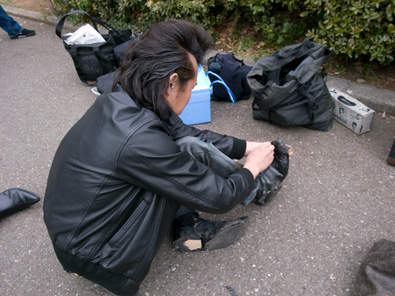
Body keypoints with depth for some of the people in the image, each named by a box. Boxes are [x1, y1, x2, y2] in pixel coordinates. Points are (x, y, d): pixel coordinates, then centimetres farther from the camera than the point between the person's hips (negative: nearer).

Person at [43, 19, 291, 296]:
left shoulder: (120, 98, -9)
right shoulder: (138, 140, -34)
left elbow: (188, 132, 3)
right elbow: (218, 198, -21)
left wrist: (247, 147, 8)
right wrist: (252, 167, -1)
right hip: (92, 258, -8)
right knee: (191, 151, -17)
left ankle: (189, 228, 3)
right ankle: (260, 186, 9)